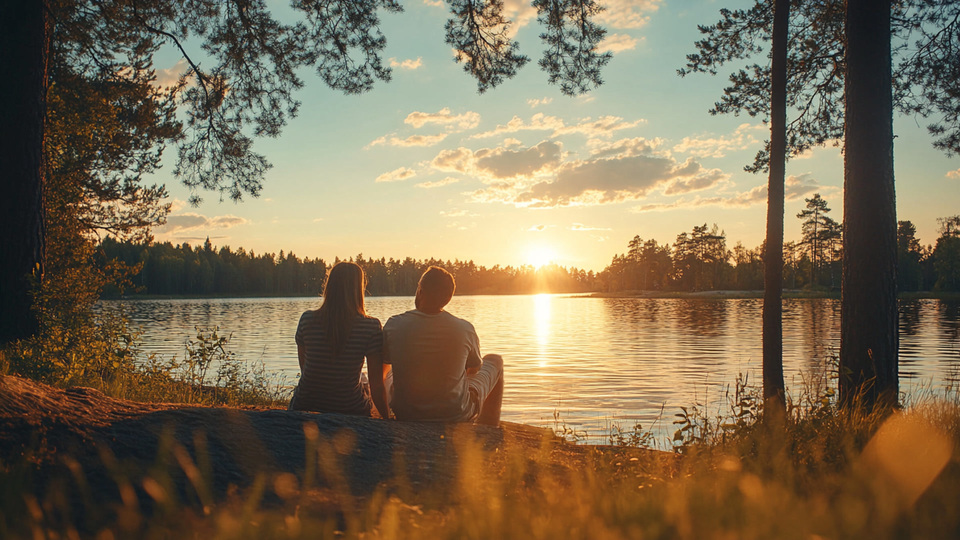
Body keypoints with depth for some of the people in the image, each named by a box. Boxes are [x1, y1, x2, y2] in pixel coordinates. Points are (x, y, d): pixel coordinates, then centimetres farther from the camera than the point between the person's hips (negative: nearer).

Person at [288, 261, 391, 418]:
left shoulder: (307, 320, -8)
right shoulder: (371, 327, -16)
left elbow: (304, 369, 5)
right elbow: (377, 387, -16)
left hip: (304, 408, 3)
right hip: (350, 411, -3)